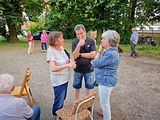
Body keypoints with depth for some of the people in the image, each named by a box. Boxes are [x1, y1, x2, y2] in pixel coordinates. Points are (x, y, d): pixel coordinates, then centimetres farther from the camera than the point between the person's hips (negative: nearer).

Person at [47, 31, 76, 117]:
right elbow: (53, 68, -28)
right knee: (59, 100, 10)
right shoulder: (51, 51, -20)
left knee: (62, 98, 24)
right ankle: (56, 116, 38)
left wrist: (71, 62, -5)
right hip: (58, 80, -7)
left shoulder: (61, 48, 1)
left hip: (65, 78, 7)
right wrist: (67, 65, -29)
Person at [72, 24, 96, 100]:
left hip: (89, 69, -1)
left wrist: (80, 54, -12)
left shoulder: (91, 41, -8)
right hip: (78, 70, 1)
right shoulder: (74, 42, -5)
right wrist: (79, 45, -26)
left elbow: (93, 55, -16)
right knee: (77, 88, 16)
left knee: (88, 88, 16)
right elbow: (74, 56, -14)